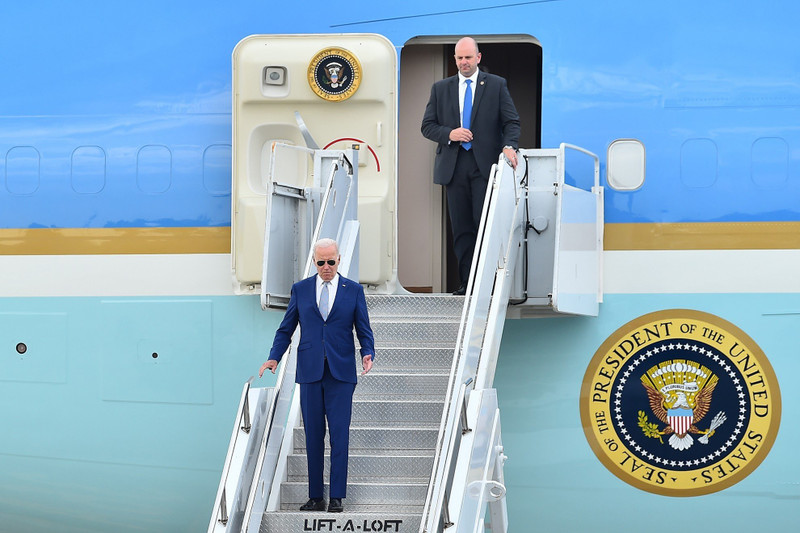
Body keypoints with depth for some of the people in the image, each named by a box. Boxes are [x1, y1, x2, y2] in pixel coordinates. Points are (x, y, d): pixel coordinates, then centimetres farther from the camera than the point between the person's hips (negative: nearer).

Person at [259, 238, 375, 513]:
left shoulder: (354, 290, 6)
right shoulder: (300, 289, 8)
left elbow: (364, 330, 6)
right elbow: (286, 329, 10)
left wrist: (368, 354, -13)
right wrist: (274, 357, -4)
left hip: (341, 374, -1)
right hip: (310, 373, 1)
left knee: (339, 434, -4)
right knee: (313, 436, 4)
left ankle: (337, 497, 2)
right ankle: (315, 496, 11)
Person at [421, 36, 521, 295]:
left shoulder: (496, 85, 8)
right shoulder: (440, 88, 13)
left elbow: (511, 122, 3)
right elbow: (427, 126, 12)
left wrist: (509, 145, -16)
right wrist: (449, 134, -8)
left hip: (485, 164, -2)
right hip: (453, 165, 3)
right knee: (461, 228, 4)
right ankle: (467, 282, 9)